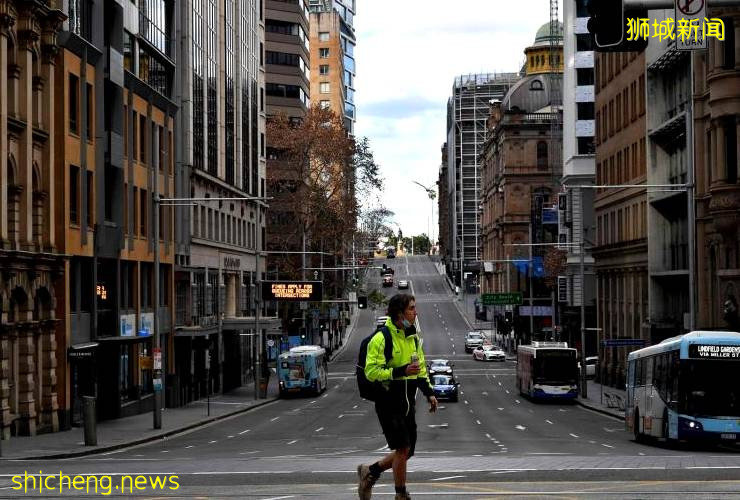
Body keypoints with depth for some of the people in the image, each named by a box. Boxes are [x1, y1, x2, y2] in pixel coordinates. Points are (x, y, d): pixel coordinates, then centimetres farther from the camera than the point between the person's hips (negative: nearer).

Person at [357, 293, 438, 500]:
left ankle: (370, 471, 30)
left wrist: (429, 392, 12)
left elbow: (421, 367, 23)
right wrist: (402, 371, -27)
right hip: (388, 402, -8)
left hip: (408, 402, 8)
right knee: (403, 448, -9)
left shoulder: (413, 337, 12)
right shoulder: (381, 338, -14)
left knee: (406, 452, 9)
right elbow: (371, 372, -19)